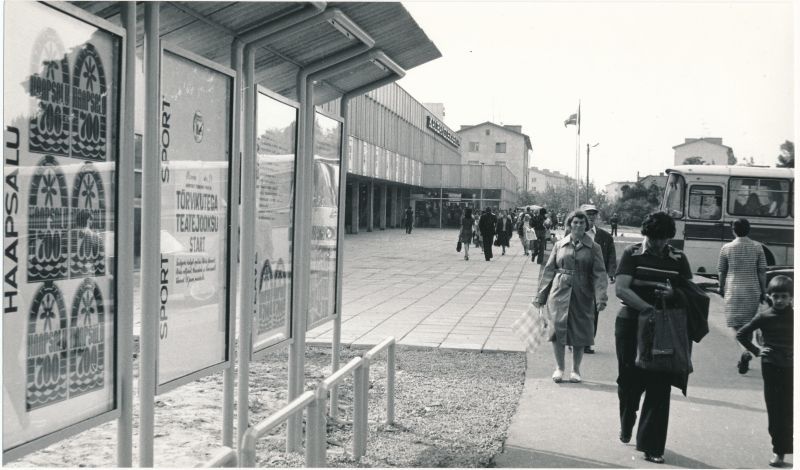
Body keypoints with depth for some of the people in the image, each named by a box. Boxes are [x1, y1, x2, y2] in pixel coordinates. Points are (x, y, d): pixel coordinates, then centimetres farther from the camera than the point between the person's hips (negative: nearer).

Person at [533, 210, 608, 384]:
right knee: (558, 328, -5)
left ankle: (576, 370, 21)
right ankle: (559, 368, 13)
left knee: (580, 332, 4)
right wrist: (540, 296, 7)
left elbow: (599, 273, -3)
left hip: (582, 295, 0)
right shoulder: (560, 245, 7)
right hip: (559, 292, 1)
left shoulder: (593, 248, 3)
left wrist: (601, 297, -17)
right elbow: (548, 270, 9)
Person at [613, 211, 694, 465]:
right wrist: (648, 308, -28)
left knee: (659, 386, -1)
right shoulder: (632, 254, -3)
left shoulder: (678, 258, 5)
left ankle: (652, 446, 7)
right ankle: (626, 427, 38)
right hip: (632, 324, -1)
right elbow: (621, 289, -14)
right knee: (630, 382, 9)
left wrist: (673, 294, -19)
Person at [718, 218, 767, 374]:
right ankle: (744, 360, 11)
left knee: (736, 323, 4)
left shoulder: (726, 248, -4)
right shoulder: (757, 247, -2)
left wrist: (721, 288, 18)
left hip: (733, 291, -2)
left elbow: (721, 271, 4)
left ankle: (745, 352, -18)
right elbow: (762, 272, 0)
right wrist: (763, 291, 10)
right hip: (752, 291, 2)